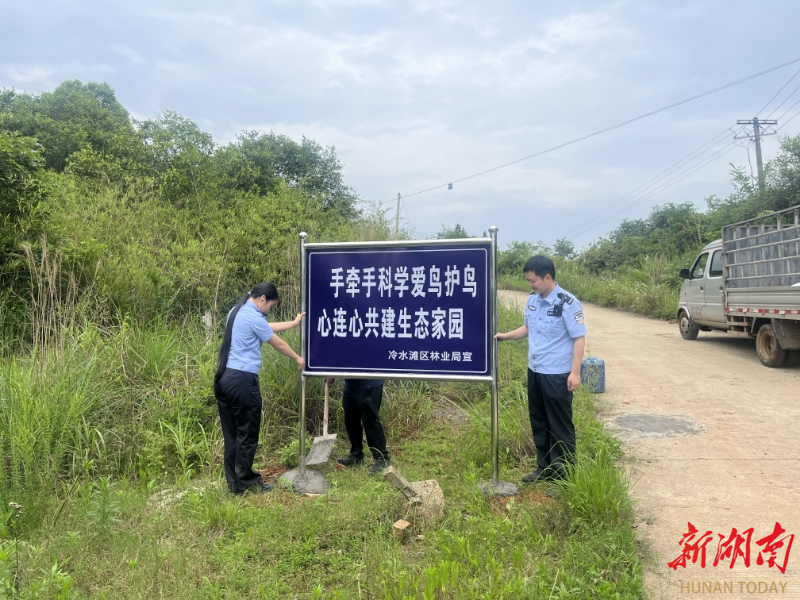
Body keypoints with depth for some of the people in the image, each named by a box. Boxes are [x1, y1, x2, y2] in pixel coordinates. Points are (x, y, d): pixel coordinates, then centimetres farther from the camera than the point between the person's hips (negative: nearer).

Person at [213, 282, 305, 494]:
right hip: (242, 379, -10)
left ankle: (233, 482, 21)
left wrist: (294, 323, 33)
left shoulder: (237, 311, 15)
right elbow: (278, 343, -1)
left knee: (231, 433, 13)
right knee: (247, 434, 2)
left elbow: (268, 328, 25)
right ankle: (245, 483, 12)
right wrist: (298, 359, 16)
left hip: (224, 377, 10)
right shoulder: (254, 317, -12)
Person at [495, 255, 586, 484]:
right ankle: (544, 468, 32)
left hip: (557, 374, -7)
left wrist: (575, 372, -18)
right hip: (534, 371, 8)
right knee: (539, 422, 17)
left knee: (560, 425, 5)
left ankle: (563, 473, 18)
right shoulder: (532, 300, 5)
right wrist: (505, 336, 5)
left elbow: (579, 338, -15)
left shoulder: (568, 304, -16)